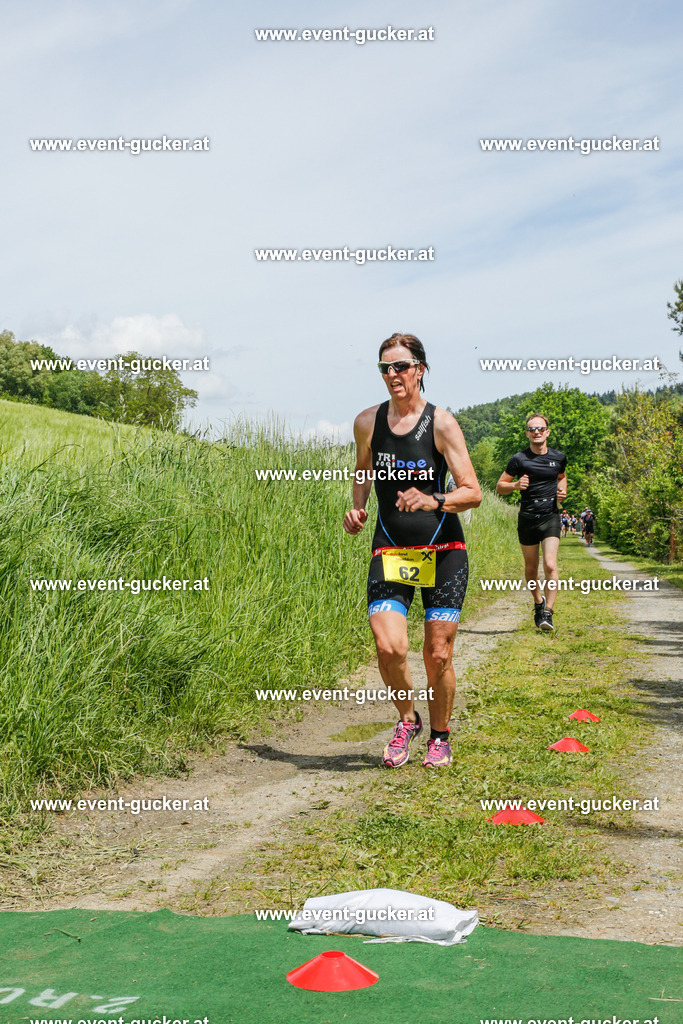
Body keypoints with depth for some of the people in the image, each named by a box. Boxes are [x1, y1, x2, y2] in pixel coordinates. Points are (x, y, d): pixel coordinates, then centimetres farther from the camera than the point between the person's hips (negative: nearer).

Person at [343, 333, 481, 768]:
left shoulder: (441, 423, -7)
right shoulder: (368, 421, 2)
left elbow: (473, 492, -10)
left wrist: (433, 501, -28)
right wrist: (357, 507, 4)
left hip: (442, 551, -2)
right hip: (389, 550, 2)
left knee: (438, 654, 0)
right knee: (389, 647, -15)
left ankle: (440, 736, 24)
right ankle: (407, 720, 14)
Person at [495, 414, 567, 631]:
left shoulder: (559, 457, 5)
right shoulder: (519, 459, -2)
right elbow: (500, 486, 3)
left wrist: (562, 491, 5)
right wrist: (516, 485, -17)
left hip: (550, 517, 0)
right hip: (527, 519, 0)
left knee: (550, 565, -16)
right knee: (531, 568, 11)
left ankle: (548, 611, -12)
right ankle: (538, 601, 36)